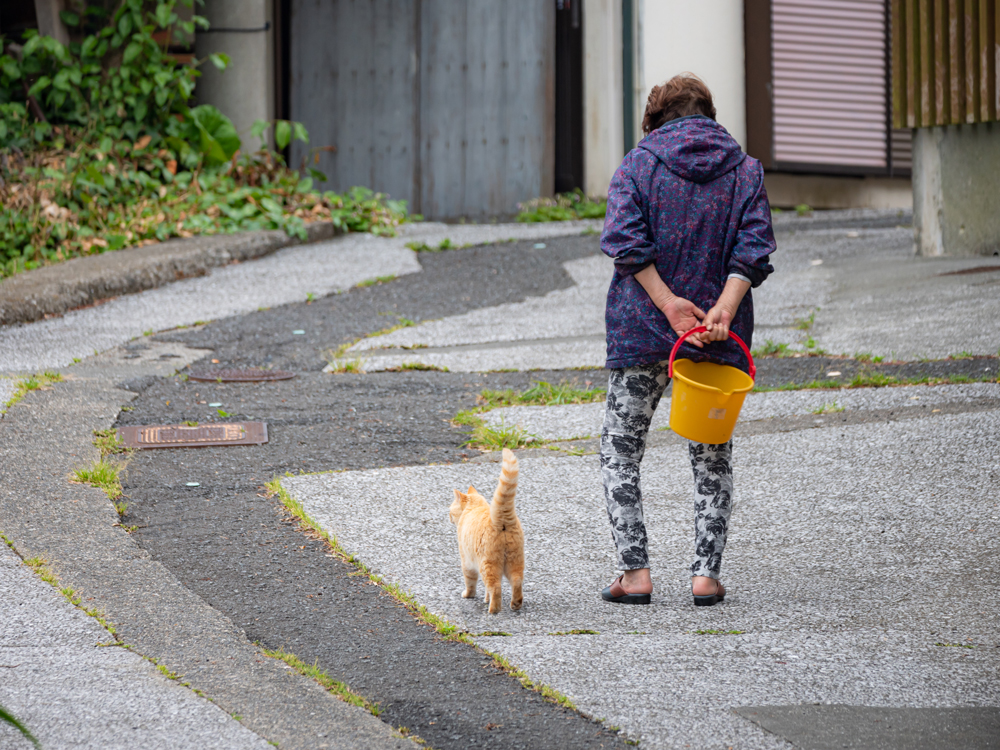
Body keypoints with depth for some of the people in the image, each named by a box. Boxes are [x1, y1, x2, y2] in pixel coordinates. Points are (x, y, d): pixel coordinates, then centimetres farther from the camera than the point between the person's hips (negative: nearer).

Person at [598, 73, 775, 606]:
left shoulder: (639, 163, 2)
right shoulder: (745, 170, 7)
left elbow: (624, 238, -12)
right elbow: (754, 247, -7)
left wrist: (668, 302, -14)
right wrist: (723, 309, -15)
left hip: (642, 330, -2)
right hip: (719, 339, 2)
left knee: (620, 449, 9)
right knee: (713, 458, 13)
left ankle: (634, 571, 1)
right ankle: (706, 573, 5)